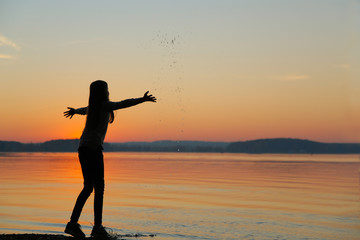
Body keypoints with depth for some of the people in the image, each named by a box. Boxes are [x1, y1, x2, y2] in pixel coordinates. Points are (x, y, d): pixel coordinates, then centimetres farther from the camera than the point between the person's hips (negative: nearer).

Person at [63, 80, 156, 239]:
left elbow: (84, 110, 43)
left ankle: (73, 223, 10)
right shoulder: (105, 105, -2)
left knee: (88, 187, 12)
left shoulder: (92, 107, 20)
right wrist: (142, 100, -21)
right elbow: (123, 104, -16)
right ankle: (97, 227, -9)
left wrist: (74, 111, 64)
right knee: (99, 187, -7)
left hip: (83, 148, 8)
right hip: (93, 148, -8)